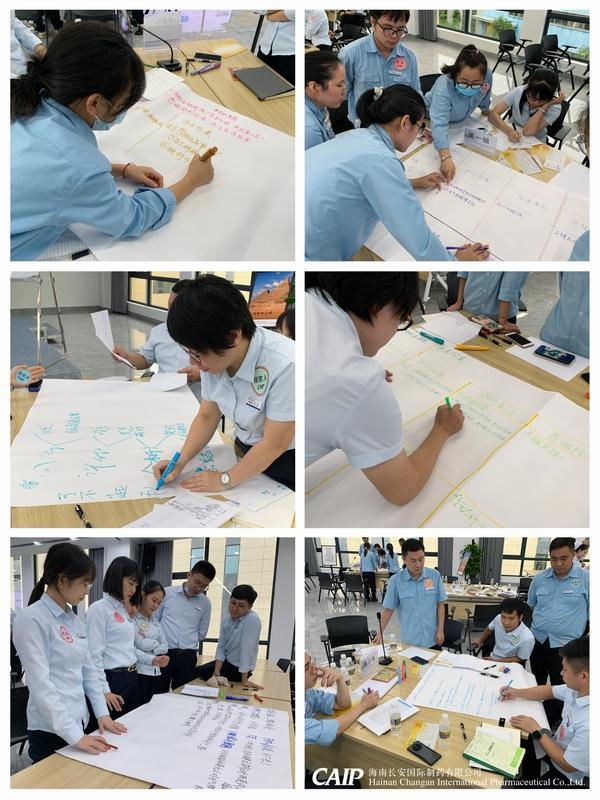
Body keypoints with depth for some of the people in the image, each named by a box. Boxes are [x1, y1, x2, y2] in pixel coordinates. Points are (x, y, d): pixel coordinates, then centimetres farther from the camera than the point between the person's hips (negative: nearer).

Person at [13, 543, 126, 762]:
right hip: (51, 730, -7)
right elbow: (40, 683, -22)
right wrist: (75, 736, -24)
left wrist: (102, 713, 6)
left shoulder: (73, 619, 9)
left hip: (78, 721, 7)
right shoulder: (31, 619, -16)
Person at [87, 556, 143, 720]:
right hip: (114, 679, -8)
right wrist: (104, 690, -19)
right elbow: (95, 653, -16)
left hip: (131, 678, 9)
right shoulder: (99, 608, -12)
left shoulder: (123, 609, 14)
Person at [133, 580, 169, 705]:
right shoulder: (132, 618, -7)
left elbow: (165, 647, 12)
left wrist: (150, 646, -6)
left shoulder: (155, 621, 17)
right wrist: (152, 660, -25)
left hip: (155, 674, 7)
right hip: (138, 673, -7)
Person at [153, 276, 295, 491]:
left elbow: (275, 444, -24)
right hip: (245, 453, 6)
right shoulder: (213, 358, -13)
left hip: (285, 463, -5)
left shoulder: (283, 364, -33)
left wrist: (225, 480, -15)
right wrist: (180, 461, -11)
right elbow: (207, 417, 2)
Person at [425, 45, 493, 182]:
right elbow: (439, 124, -58)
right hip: (431, 117, -4)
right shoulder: (443, 87, -47)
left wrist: (485, 109, 14)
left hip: (459, 119, 5)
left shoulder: (487, 76, -33)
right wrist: (445, 158, -70)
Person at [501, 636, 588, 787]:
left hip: (568, 777, -7)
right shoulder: (578, 688, -14)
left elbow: (568, 765, -26)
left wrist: (537, 731, -19)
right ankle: (530, 778, 39)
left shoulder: (590, 724, -39)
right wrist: (517, 693, 0)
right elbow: (550, 691, 8)